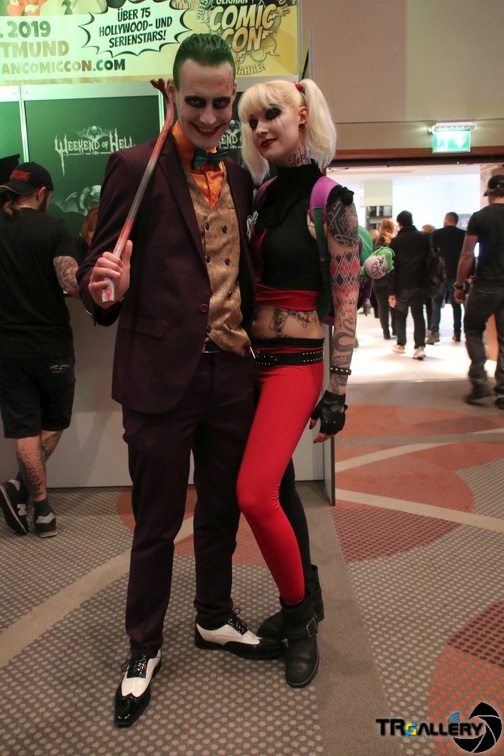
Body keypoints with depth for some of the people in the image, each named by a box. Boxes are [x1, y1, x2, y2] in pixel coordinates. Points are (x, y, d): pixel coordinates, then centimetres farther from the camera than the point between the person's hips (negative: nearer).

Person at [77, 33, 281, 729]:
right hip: (162, 376, -5)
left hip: (232, 372, 6)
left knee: (222, 511, 19)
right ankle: (144, 647, 32)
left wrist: (253, 347, 9)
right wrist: (104, 288, -29)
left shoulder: (239, 176, 12)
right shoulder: (136, 167, -6)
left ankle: (215, 619, 42)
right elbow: (102, 266, -8)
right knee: (156, 523, 9)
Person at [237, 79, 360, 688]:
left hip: (296, 361, -6)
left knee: (254, 493, -17)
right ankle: (302, 604, 34)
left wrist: (337, 391, -11)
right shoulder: (265, 195, 11)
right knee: (274, 488, 13)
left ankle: (299, 616, 8)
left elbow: (346, 301, -9)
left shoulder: (330, 198, -6)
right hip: (253, 358, 7)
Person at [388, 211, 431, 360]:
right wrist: (426, 280, 10)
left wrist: (391, 291, -5)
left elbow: (393, 267, -6)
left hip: (402, 284, -2)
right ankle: (420, 347, -3)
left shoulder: (396, 241, -3)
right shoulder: (424, 237, 3)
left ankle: (401, 344, 22)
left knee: (400, 315, 14)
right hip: (419, 283, 2)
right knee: (418, 314, 7)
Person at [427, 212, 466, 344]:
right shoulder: (463, 235, 3)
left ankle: (434, 332, -9)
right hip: (457, 274, 2)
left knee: (436, 304, 4)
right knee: (456, 304, 12)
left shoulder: (437, 233, -4)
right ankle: (457, 333, 13)